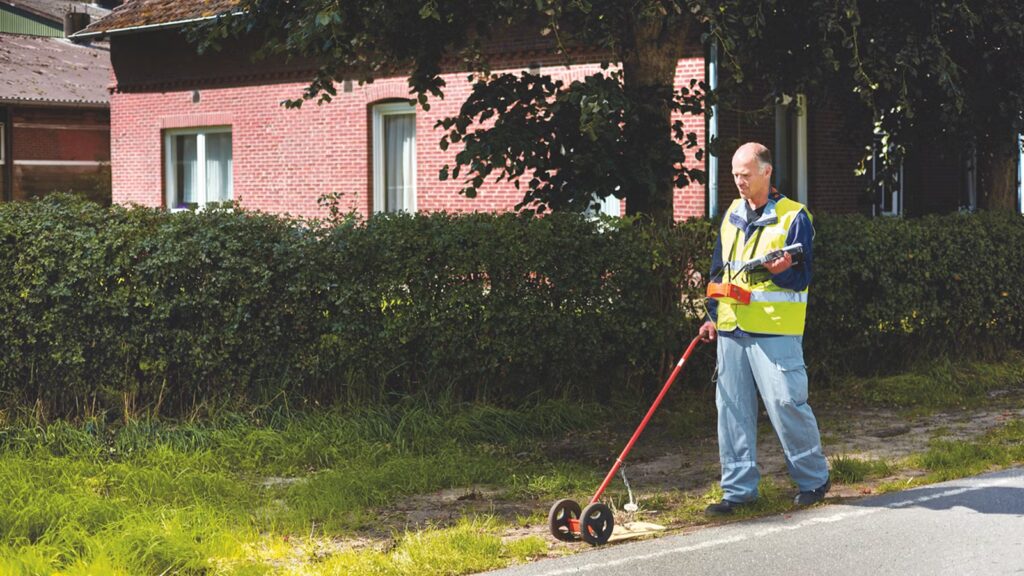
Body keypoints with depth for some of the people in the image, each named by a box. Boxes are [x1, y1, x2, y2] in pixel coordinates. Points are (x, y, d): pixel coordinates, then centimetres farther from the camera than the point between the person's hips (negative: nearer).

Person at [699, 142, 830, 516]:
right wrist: (713, 316, 15)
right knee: (732, 409, 5)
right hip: (730, 329, 6)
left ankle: (814, 479, 12)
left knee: (786, 404, -6)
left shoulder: (793, 217, -4)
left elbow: (802, 277, -8)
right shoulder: (732, 215, 15)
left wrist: (779, 271, -28)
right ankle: (739, 489, 12)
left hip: (775, 331, -6)